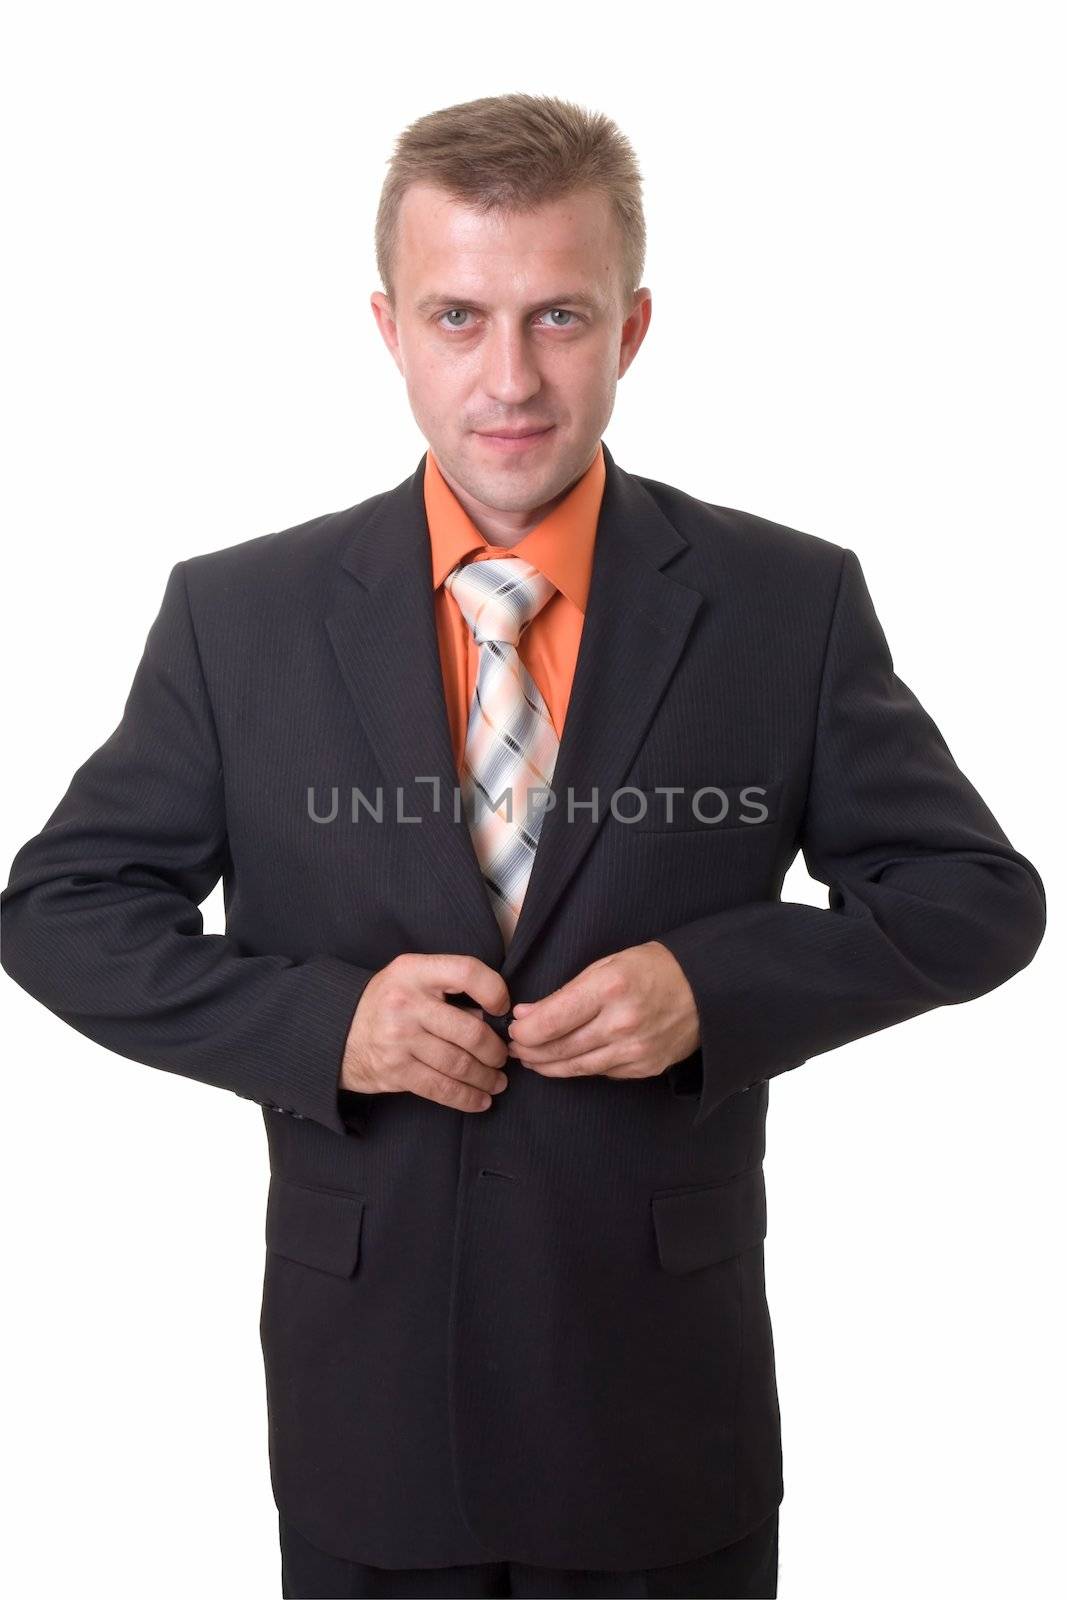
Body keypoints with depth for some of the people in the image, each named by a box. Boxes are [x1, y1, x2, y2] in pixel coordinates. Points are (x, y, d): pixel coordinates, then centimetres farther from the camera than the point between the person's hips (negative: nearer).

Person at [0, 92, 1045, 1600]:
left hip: (671, 1408, 0)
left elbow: (979, 891, 0)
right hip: (363, 1403, 1)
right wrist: (319, 1022, -16)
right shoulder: (237, 615, -3)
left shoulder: (792, 602, -5)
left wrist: (715, 983, -17)